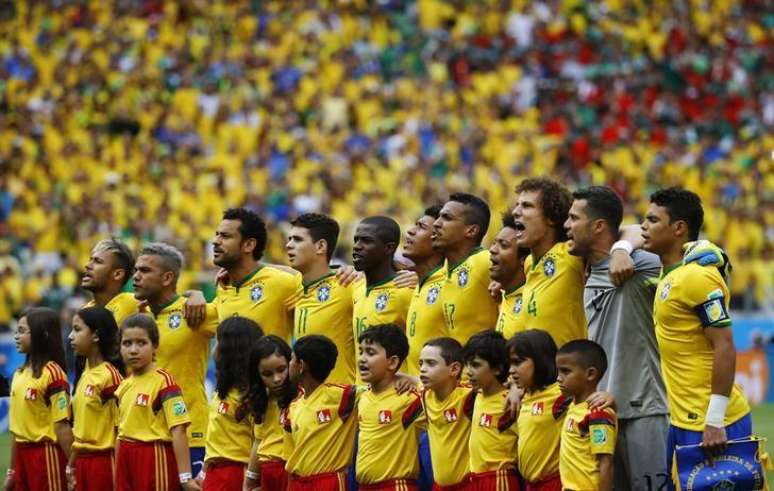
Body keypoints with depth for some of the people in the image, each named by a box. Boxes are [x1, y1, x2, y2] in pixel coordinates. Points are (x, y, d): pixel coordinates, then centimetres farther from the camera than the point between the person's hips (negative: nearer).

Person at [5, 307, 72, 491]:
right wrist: (12, 471, 17)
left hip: (46, 454, -8)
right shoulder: (19, 374, 11)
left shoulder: (52, 374, -12)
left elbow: (62, 426, -15)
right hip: (23, 455, 8)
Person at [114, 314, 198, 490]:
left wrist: (185, 476, -20)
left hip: (155, 459, -7)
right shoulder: (124, 386, 11)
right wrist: (116, 476, 18)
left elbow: (178, 431, -15)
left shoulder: (163, 381, -10)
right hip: (127, 460, 7)